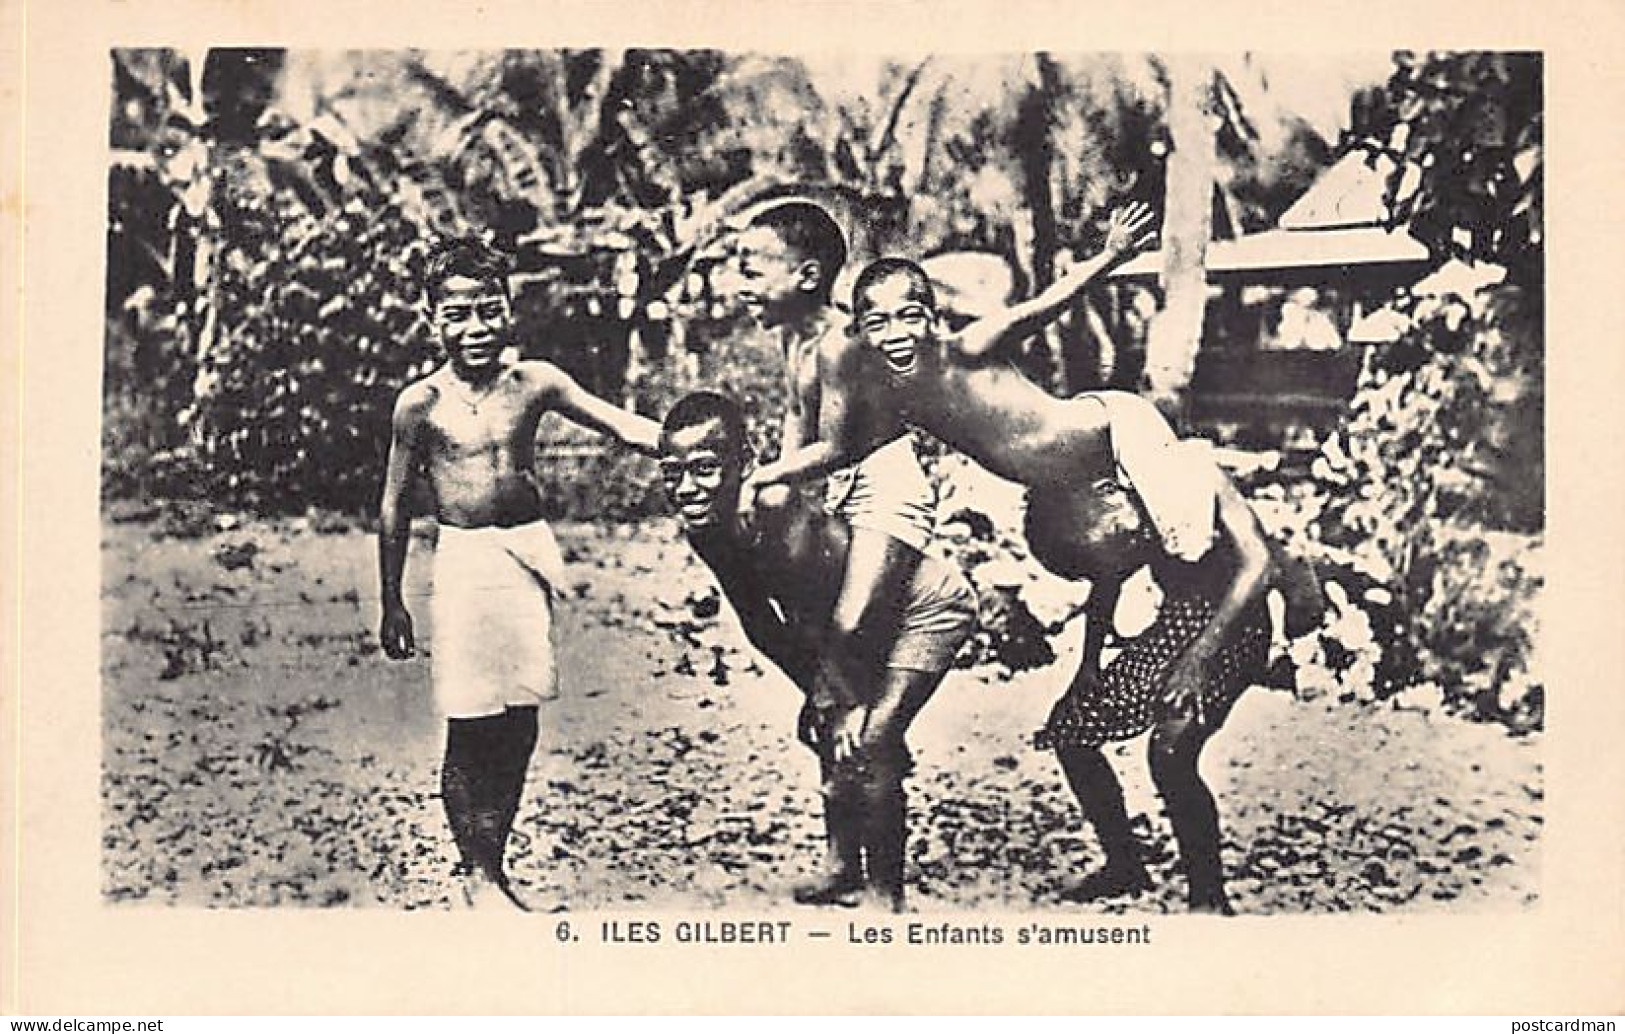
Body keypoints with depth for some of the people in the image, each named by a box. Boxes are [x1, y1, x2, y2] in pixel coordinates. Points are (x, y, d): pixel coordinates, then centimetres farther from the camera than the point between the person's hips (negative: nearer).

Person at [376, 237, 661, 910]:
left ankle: (493, 862, 23)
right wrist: (392, 603, 5)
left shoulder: (533, 382, 2)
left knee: (520, 721, 8)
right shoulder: (421, 404, -4)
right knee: (470, 725, 0)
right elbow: (395, 507, 3)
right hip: (465, 559, -3)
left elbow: (620, 425, 1)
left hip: (530, 552, 3)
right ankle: (476, 874, 14)